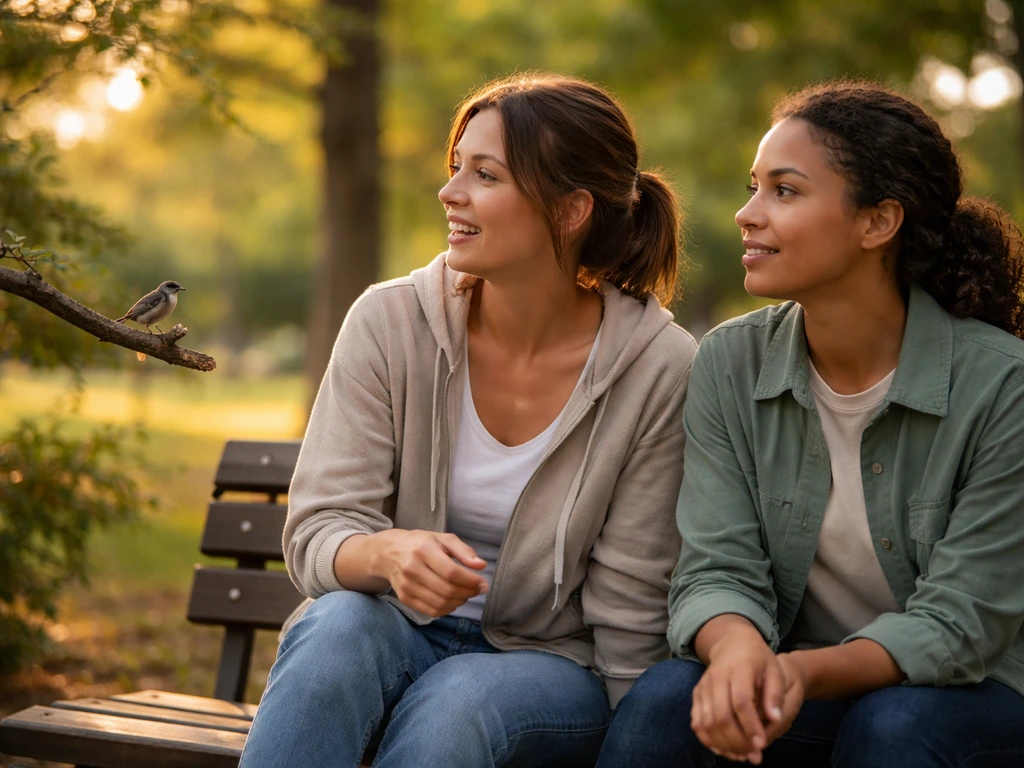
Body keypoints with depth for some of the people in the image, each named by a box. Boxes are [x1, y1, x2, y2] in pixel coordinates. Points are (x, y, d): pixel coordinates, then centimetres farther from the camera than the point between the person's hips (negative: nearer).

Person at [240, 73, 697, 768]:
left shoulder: (661, 370, -12)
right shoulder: (389, 322, -8)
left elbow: (629, 610, -6)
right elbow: (315, 535, -9)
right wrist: (388, 553, -30)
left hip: (552, 665, -2)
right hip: (397, 634, 2)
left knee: (457, 697, -34)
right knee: (340, 626, -32)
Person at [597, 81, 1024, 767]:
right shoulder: (731, 363, -4)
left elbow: (959, 621, -15)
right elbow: (718, 569, -9)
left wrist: (808, 671, -32)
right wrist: (737, 647, -33)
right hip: (792, 685, 1)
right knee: (664, 699, -28)